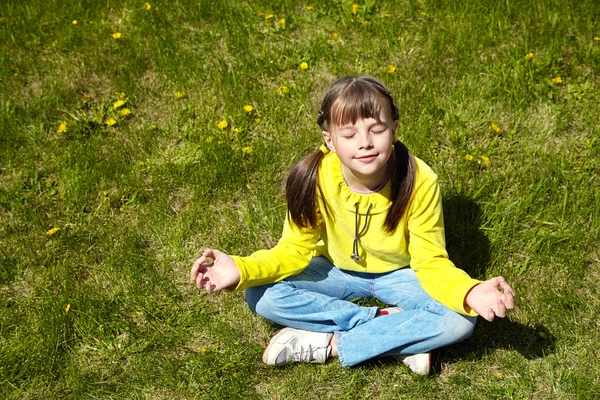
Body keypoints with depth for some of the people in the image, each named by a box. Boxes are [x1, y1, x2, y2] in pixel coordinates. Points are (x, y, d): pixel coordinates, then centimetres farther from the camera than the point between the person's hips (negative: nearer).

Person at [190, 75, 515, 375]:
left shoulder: (419, 181, -27)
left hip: (399, 275, -1)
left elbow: (431, 262, -21)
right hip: (338, 272, 2)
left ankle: (328, 343, -21)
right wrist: (240, 269, -34)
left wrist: (470, 293, -42)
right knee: (261, 295, -24)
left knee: (460, 320, -28)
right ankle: (399, 335, -20)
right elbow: (295, 251, -16)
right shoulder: (313, 178, -24)